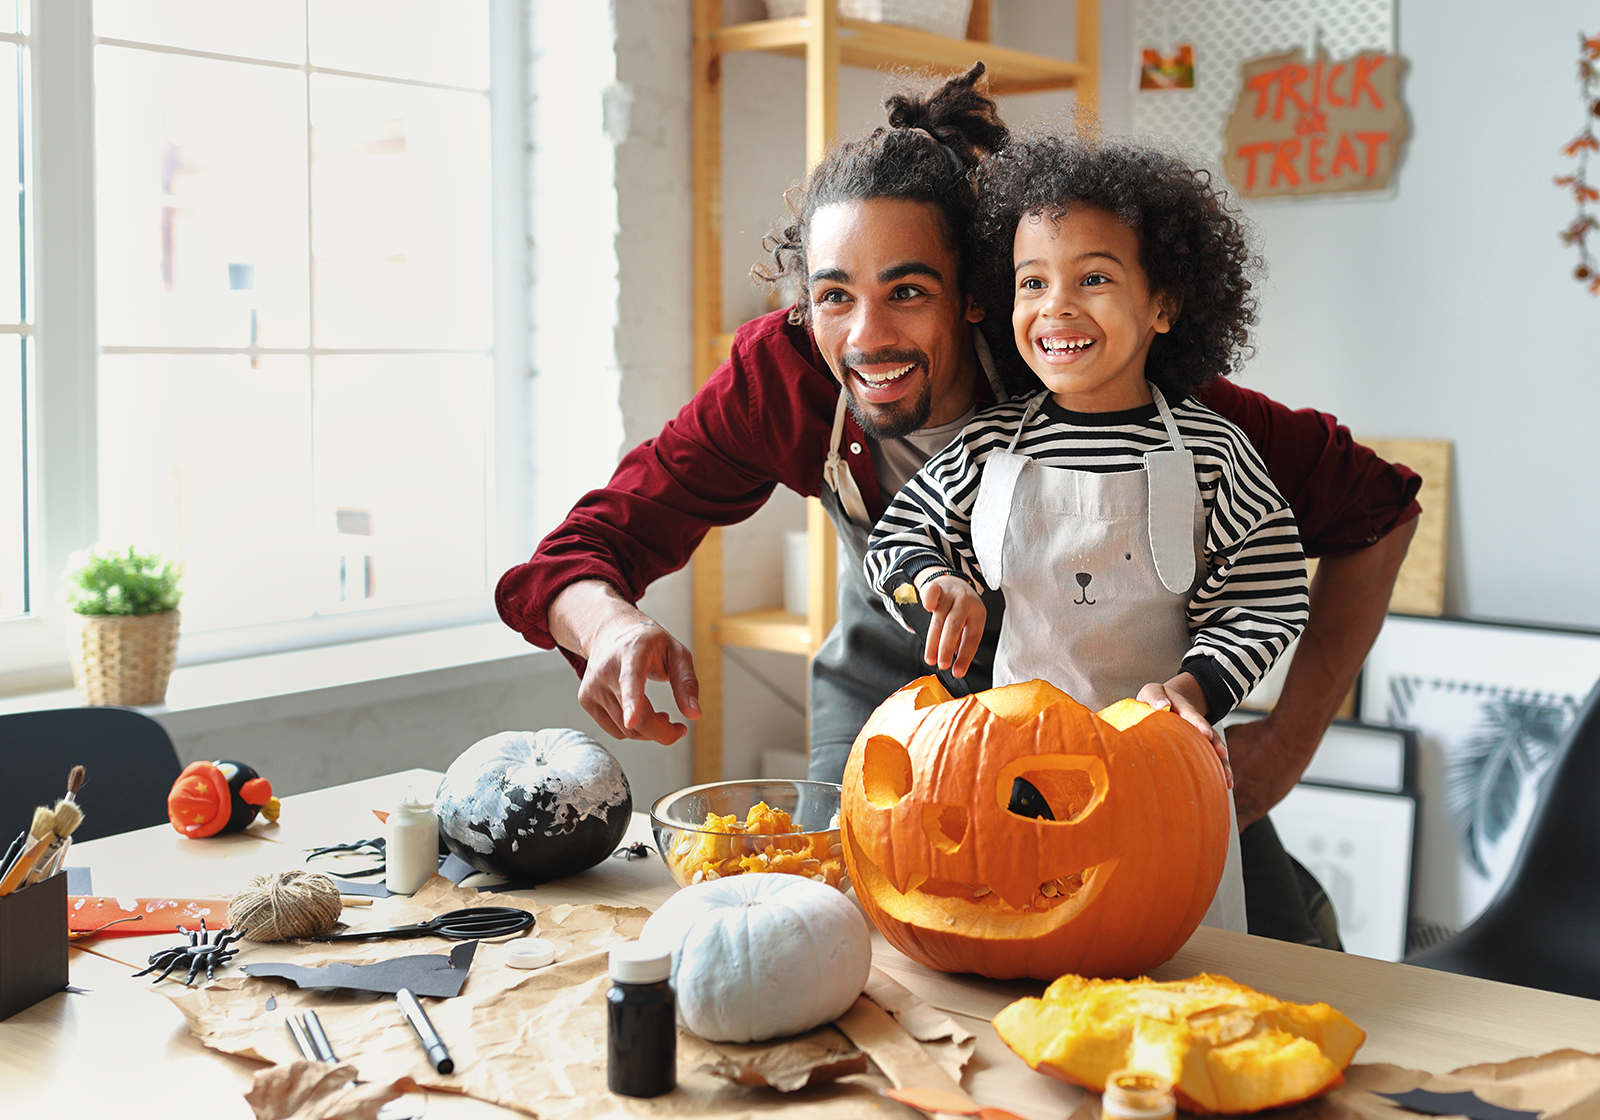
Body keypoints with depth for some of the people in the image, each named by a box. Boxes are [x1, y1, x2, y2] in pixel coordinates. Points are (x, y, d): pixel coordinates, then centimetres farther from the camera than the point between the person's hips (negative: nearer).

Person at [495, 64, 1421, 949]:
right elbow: (586, 548, -22)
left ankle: (1292, 891, 27)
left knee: (1268, 959, -4)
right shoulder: (781, 376, -27)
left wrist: (1290, 739, -30)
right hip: (894, 659, 2)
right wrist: (613, 626, -46)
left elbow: (1375, 509, -26)